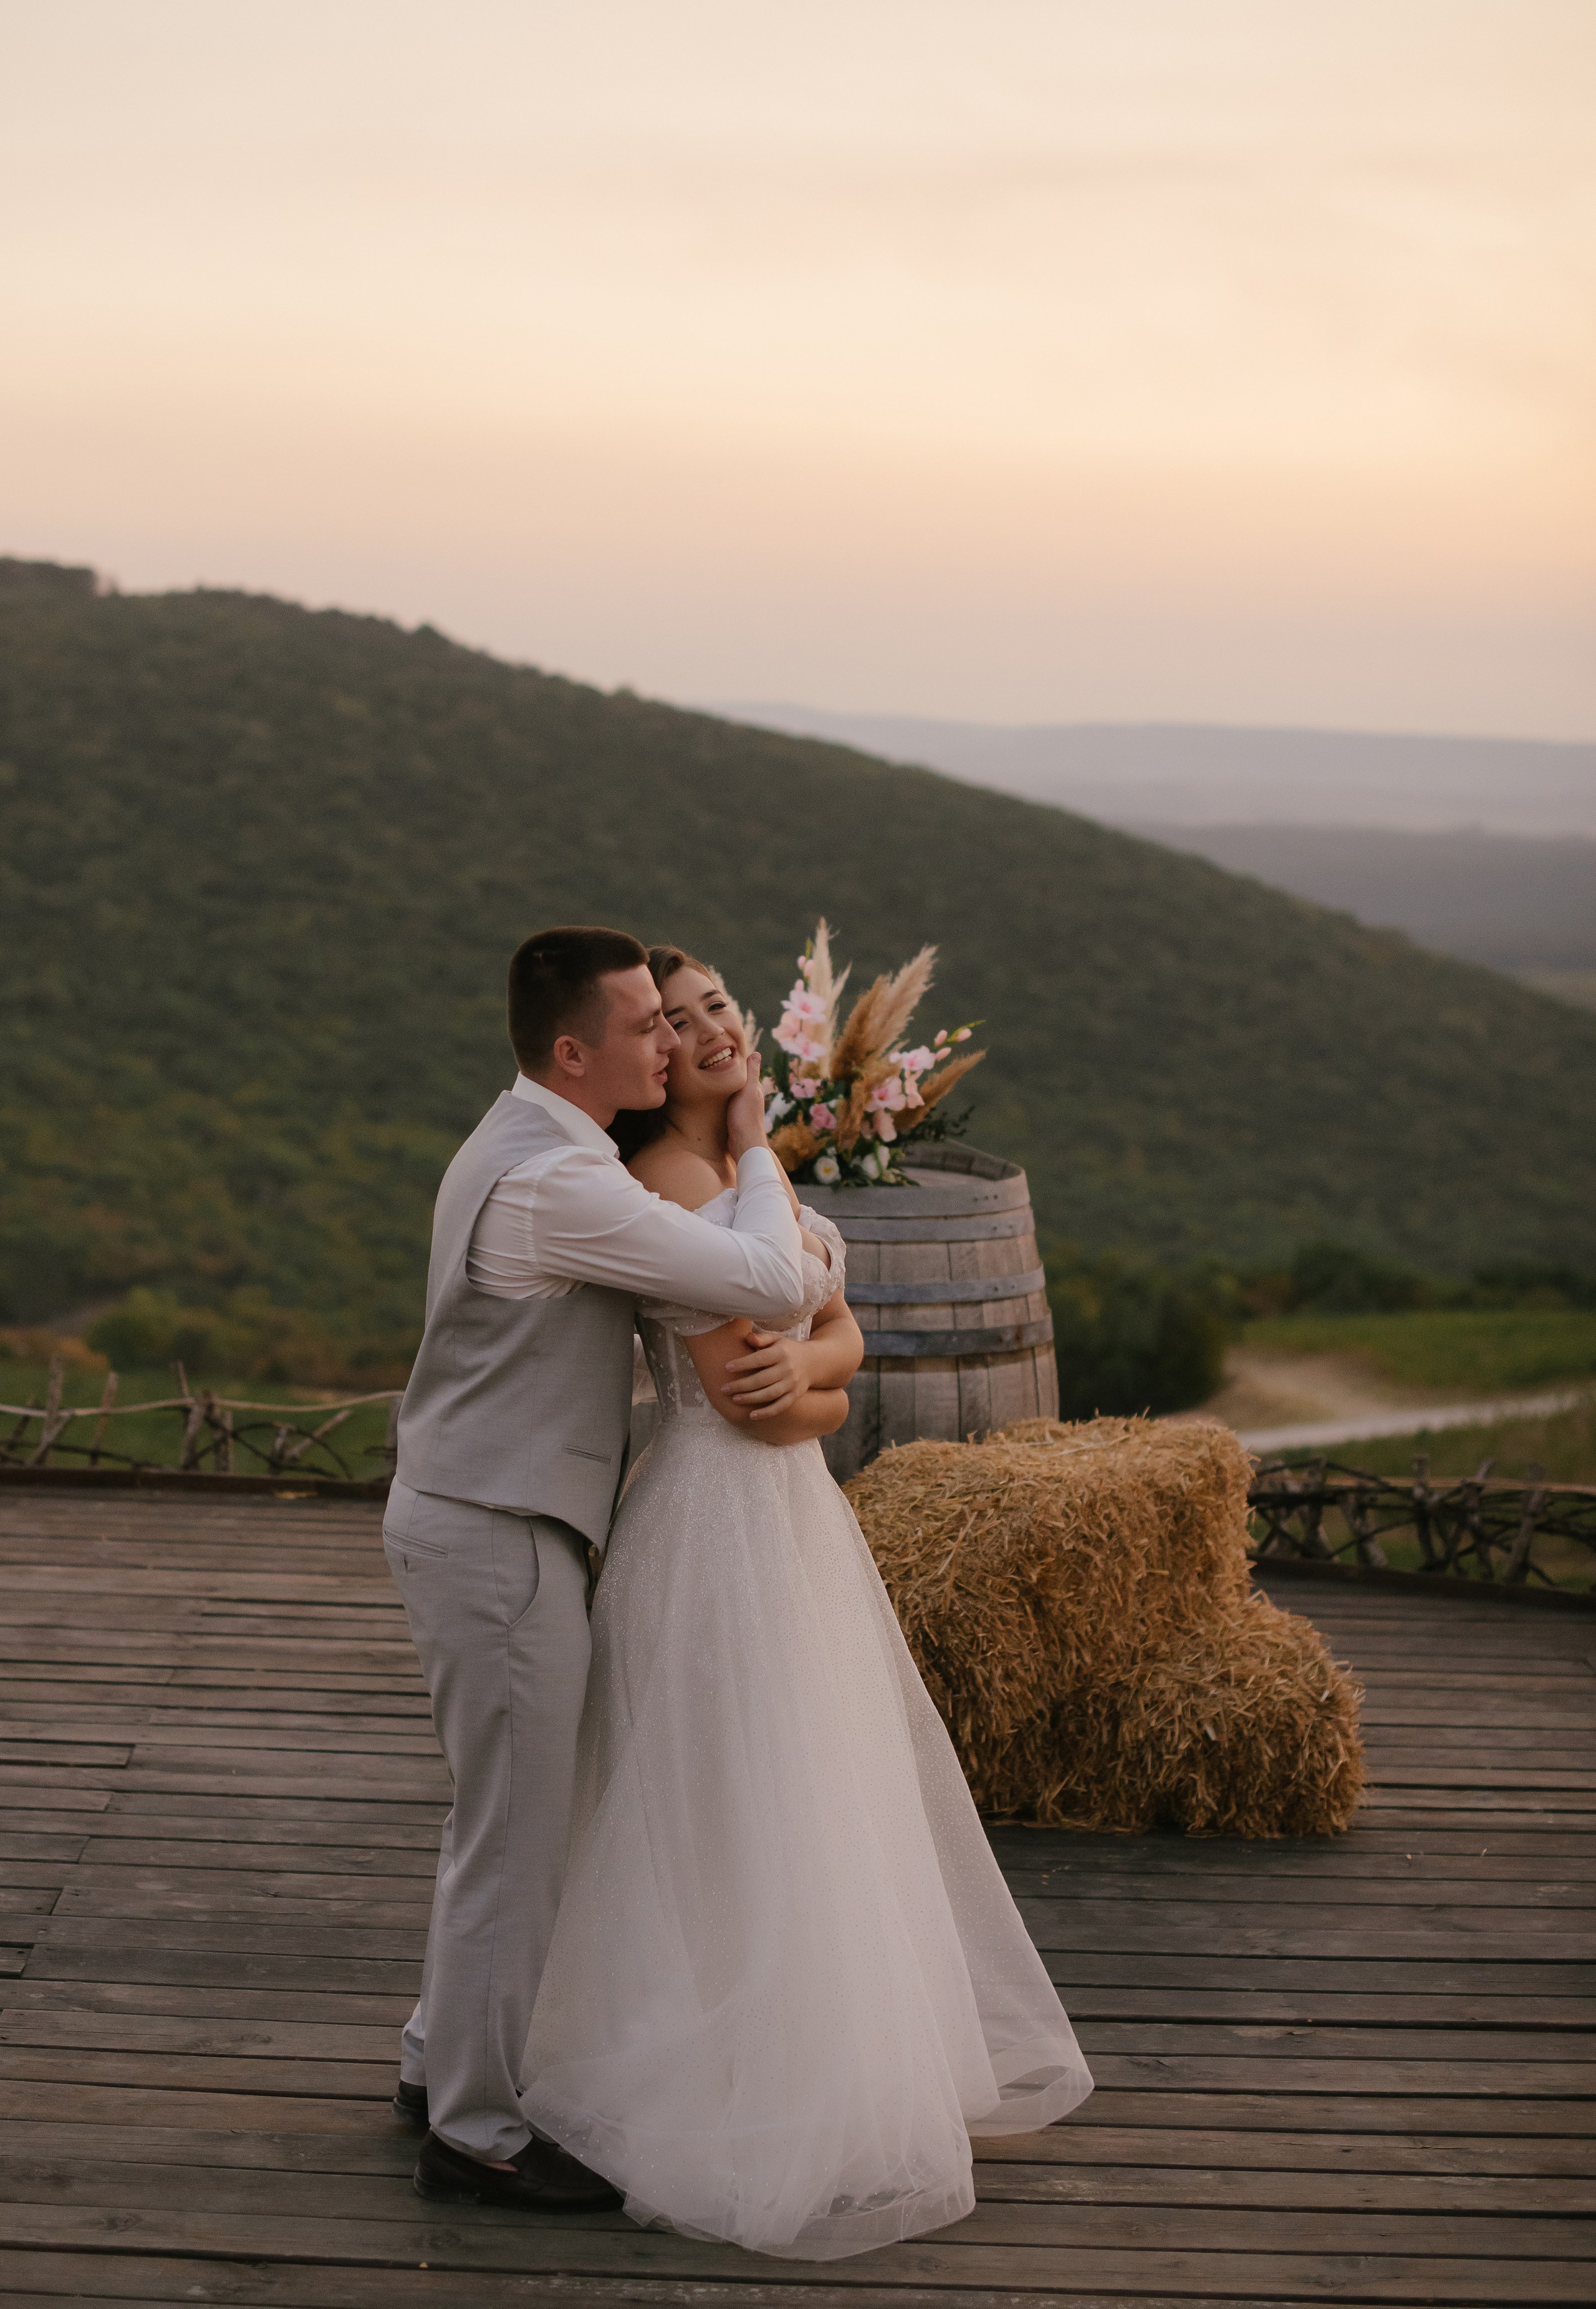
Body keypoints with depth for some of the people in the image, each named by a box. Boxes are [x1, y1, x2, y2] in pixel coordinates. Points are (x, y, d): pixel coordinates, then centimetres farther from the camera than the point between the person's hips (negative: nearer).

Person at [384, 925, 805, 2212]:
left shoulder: (521, 1145, 10)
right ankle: (479, 2134, 12)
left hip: (469, 1517, 10)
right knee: (519, 1838, 0)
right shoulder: (556, 1183, -24)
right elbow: (772, 1287, -24)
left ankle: (446, 2065, 35)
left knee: (502, 1815, 21)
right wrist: (754, 1147, -7)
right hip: (499, 1539, -10)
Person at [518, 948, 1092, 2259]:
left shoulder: (758, 1167, 10)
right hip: (720, 1521, -9)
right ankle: (744, 2113, 16)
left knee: (823, 1797, 20)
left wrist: (798, 1354, -17)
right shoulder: (661, 1181, -18)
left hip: (795, 1514, 9)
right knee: (739, 1825, 1)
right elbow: (740, 1398, -19)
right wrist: (821, 1397, 1)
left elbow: (844, 1336, 6)